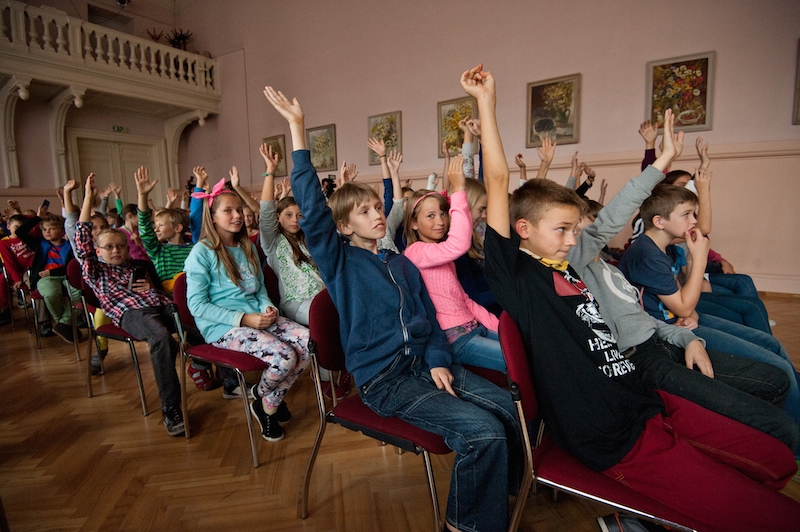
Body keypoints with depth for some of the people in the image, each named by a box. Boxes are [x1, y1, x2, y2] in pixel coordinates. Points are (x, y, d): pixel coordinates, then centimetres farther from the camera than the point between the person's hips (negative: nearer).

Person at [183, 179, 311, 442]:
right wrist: (243, 319, -17)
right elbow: (196, 304, -9)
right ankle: (260, 394, 9)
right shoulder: (202, 252, -5)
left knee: (310, 342, -17)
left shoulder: (248, 248, 15)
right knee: (284, 357, -29)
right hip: (222, 326, -6)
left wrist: (268, 307, -4)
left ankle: (271, 401, 7)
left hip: (257, 317, 7)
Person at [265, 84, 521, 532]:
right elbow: (312, 208, -13)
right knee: (484, 431, -22)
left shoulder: (403, 264, 15)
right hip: (384, 379, -6)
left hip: (427, 362, 6)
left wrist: (438, 360, -4)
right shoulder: (339, 262, -1)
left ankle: (496, 494, 19)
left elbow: (428, 317, 14)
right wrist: (298, 129, -14)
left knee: (516, 411, -7)